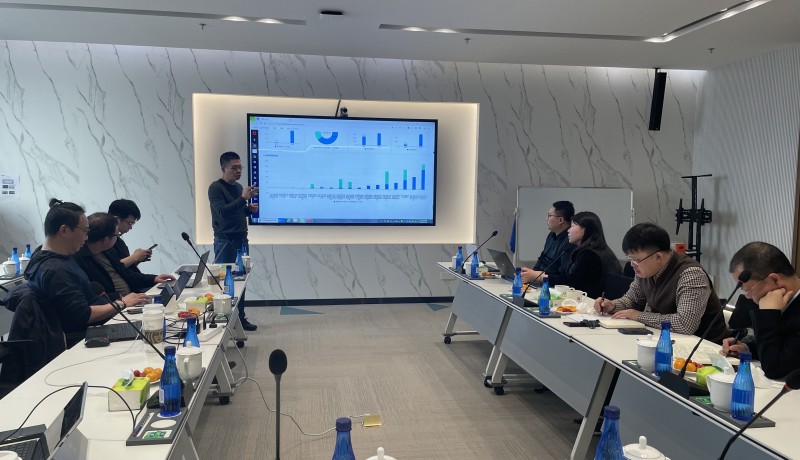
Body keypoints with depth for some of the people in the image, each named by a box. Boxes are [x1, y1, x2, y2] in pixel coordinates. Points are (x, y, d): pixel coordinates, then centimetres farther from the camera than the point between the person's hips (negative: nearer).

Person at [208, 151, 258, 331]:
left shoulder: (238, 187, 14)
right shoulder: (216, 188, -8)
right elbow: (222, 211, -20)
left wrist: (249, 209, 2)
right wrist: (243, 198, -26)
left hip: (241, 240, 7)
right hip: (225, 241, -7)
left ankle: (240, 317, 15)